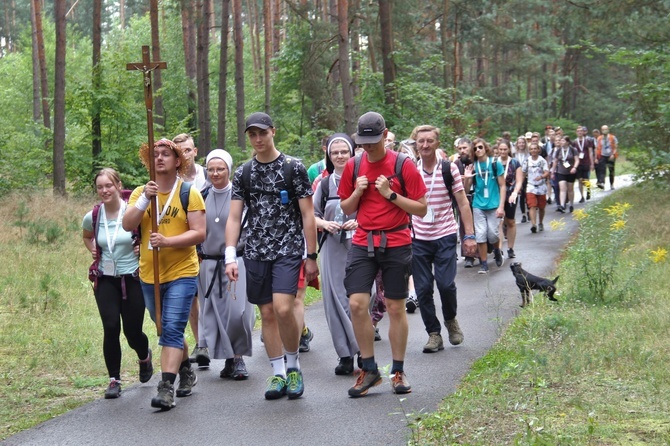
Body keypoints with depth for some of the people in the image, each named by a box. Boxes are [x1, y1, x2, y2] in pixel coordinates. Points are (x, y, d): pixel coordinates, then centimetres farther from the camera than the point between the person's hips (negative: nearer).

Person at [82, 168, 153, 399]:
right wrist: (93, 251, 6)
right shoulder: (92, 217, 0)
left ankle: (144, 356, 39)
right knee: (111, 328, -13)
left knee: (132, 331, 2)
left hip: (132, 279, -2)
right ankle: (114, 379, 2)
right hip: (105, 280, 2)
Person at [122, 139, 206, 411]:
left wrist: (167, 241, -24)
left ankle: (166, 388, -16)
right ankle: (186, 373, 36)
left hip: (181, 273, -5)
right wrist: (145, 199, -20)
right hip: (148, 275, 5)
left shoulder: (189, 194, -4)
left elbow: (199, 233, -12)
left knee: (172, 329, -14)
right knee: (168, 331, 17)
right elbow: (128, 225, -7)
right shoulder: (140, 193, 7)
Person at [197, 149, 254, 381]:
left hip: (236, 261, -4)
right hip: (209, 264, 4)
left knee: (237, 311, -13)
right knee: (215, 314, 3)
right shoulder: (202, 197, 9)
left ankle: (239, 358, 2)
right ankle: (229, 360, 13)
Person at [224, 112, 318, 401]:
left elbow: (308, 215, -1)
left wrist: (311, 257, -4)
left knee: (283, 309, -17)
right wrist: (230, 257, -5)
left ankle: (293, 365, 4)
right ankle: (279, 374, 15)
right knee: (267, 313, 6)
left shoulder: (293, 167, -1)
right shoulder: (243, 173, 8)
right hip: (256, 252, 4)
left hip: (288, 249, -4)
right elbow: (234, 217, 5)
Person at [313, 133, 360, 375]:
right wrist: (325, 224, -4)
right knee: (335, 299, 0)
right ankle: (345, 355, 6)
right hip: (333, 248, 4)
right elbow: (312, 215, 17)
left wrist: (359, 222, -15)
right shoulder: (325, 184, 11)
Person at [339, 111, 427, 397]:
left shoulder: (403, 165, -5)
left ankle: (398, 372, 15)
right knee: (357, 304, -8)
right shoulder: (354, 166, 6)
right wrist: (357, 192, -6)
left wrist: (391, 194, -16)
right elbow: (346, 209, 14)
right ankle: (369, 370, 4)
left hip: (396, 243, -2)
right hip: (363, 243, 3)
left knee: (396, 308, 4)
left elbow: (421, 209, -5)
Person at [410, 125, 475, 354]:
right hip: (418, 238, 2)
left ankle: (451, 320, 19)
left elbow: (462, 203, 1)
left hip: (445, 236, -2)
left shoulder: (450, 169, -2)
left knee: (446, 283, -10)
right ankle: (433, 333, 13)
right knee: (423, 289, 0)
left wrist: (469, 235, -4)